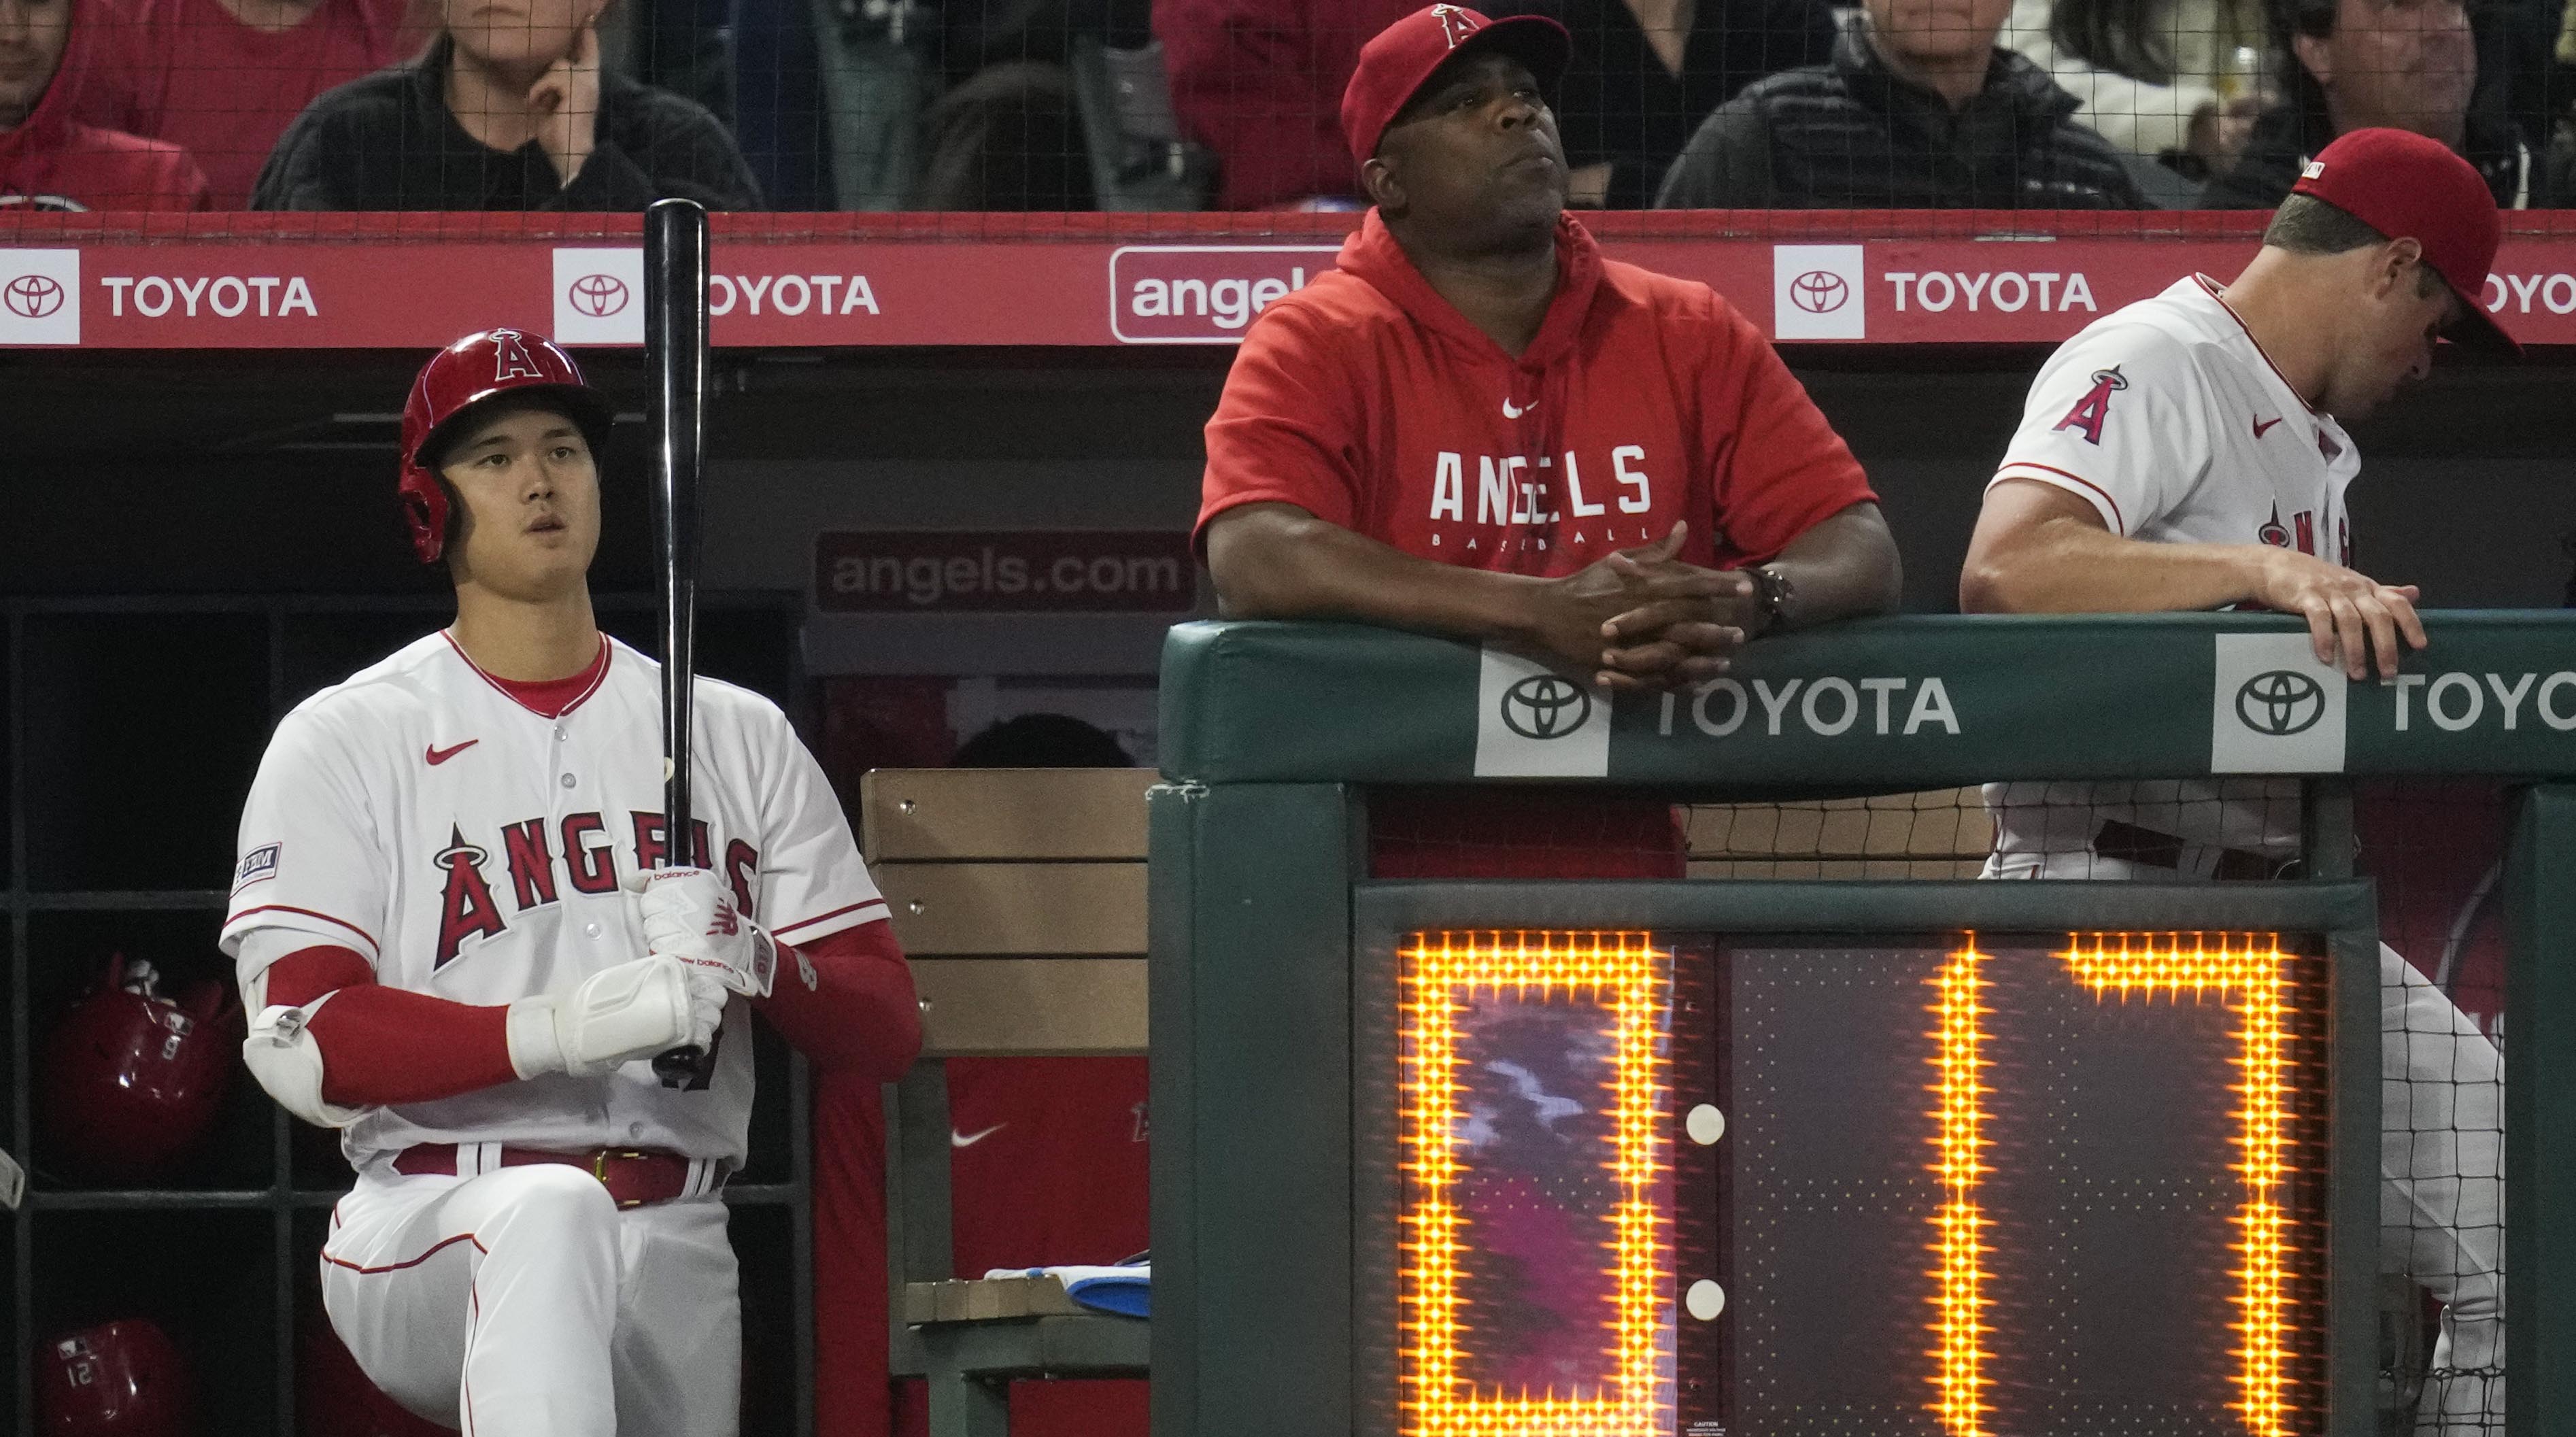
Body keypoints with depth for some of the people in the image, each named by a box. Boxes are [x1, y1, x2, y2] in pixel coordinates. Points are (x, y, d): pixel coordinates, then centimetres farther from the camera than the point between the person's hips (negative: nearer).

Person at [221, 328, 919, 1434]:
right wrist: (562, 1028, -24)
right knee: (549, 1211, -37)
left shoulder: (740, 738, 17)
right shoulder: (345, 742, 5)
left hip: (677, 1259, 5)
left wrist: (755, 965, -14)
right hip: (429, 1236, -5)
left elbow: (887, 1029, 10)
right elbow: (298, 1040, -9)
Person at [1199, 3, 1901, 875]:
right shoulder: (1317, 344, -1)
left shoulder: (1690, 337, 9)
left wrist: (1748, 604, -21)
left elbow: (1862, 555, 4)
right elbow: (1254, 562, -19)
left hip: (1626, 863, 3)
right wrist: (1547, 613, -28)